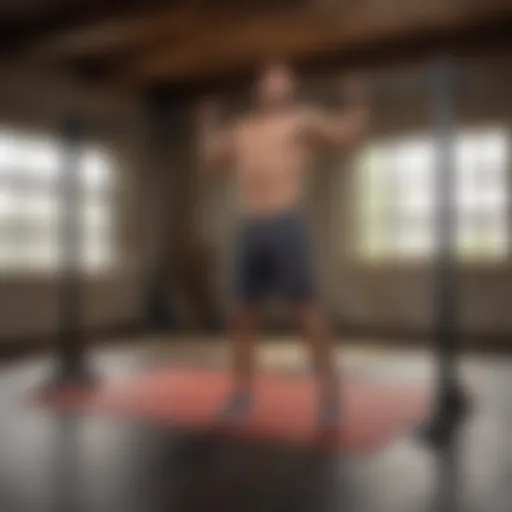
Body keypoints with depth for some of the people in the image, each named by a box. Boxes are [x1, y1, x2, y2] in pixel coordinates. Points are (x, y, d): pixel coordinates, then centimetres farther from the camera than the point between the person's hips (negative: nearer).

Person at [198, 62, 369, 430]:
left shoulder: (303, 120, 9)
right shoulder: (241, 131, 23)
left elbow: (349, 134, 0)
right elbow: (213, 159, 38)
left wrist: (358, 102, -10)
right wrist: (209, 123, 40)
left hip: (287, 223, -5)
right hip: (250, 228, 5)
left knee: (307, 308, -8)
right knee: (245, 312, 5)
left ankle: (330, 394, 0)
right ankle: (242, 394, 15)